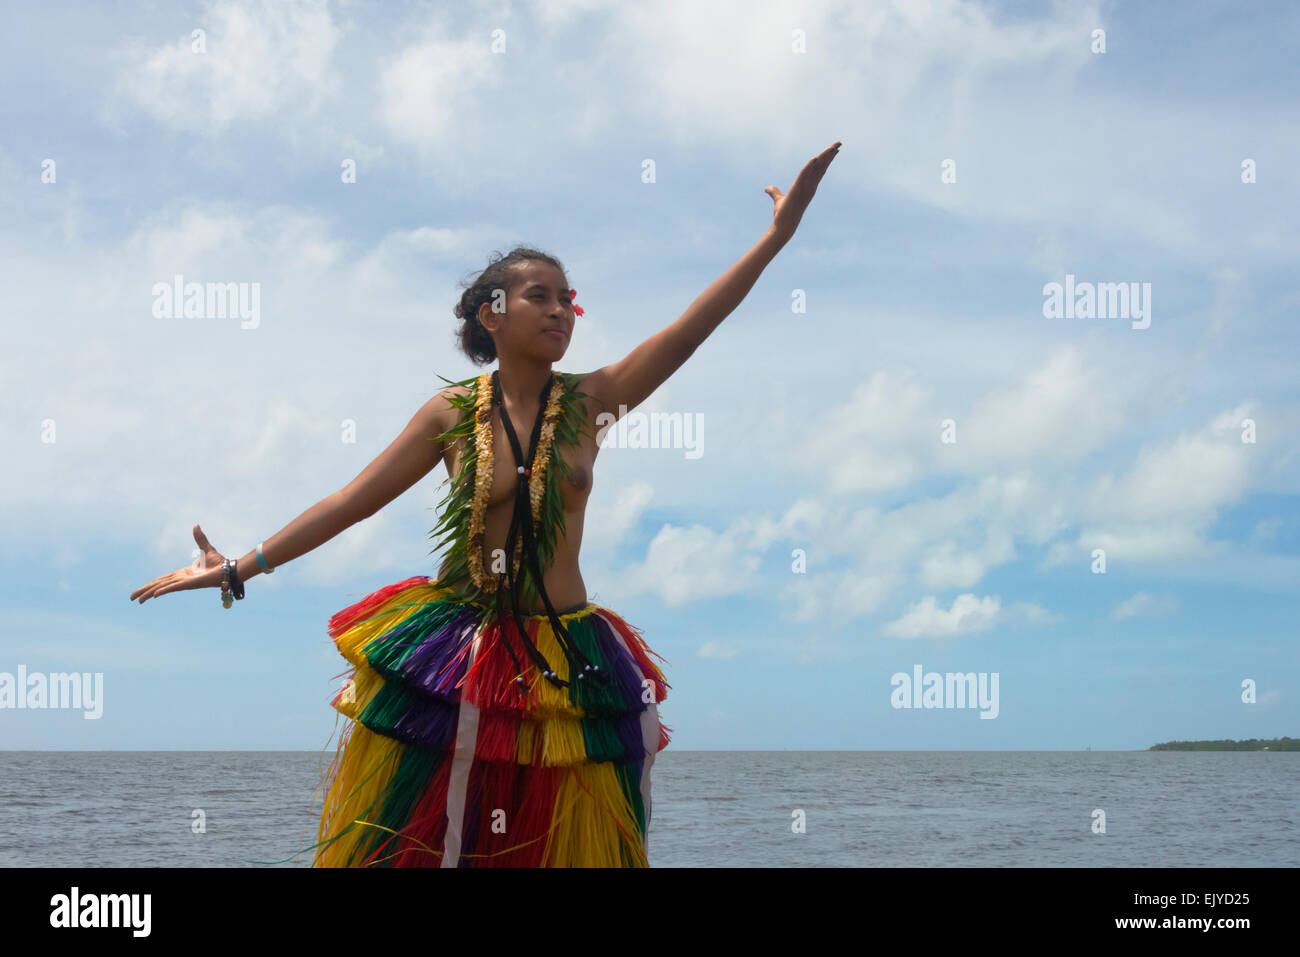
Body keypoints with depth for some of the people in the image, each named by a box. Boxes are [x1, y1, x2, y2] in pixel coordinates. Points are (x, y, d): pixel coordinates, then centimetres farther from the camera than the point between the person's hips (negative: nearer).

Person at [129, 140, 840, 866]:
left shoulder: (590, 401, -1)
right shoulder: (454, 413, -2)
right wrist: (239, 571, -4)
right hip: (452, 658, 0)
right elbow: (350, 502, -1)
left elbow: (689, 331, -11)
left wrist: (777, 235, -18)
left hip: (564, 665, 1)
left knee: (566, 846, 5)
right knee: (413, 845, 5)